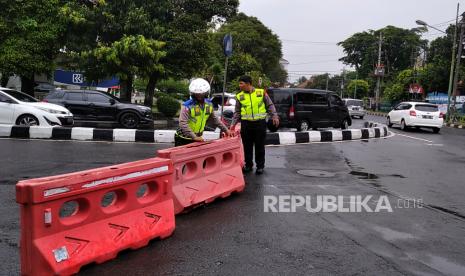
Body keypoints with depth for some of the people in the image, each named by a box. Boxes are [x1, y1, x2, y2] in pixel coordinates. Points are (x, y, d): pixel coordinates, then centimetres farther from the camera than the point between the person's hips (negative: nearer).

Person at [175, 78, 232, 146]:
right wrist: (194, 137, -36)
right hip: (183, 140, -5)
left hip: (197, 138, 5)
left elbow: (214, 119, 15)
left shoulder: (209, 104, 1)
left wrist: (225, 130, 13)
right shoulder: (187, 106, -20)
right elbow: (183, 124, -28)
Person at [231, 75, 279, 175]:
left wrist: (274, 116, 0)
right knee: (247, 146, 6)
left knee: (260, 146, 4)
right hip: (246, 124, 2)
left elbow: (270, 106, 10)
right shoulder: (239, 96, 7)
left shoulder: (261, 92, 3)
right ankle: (248, 165, 21)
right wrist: (233, 123, 5)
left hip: (260, 123, -2)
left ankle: (260, 166, 16)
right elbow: (237, 112, 13)